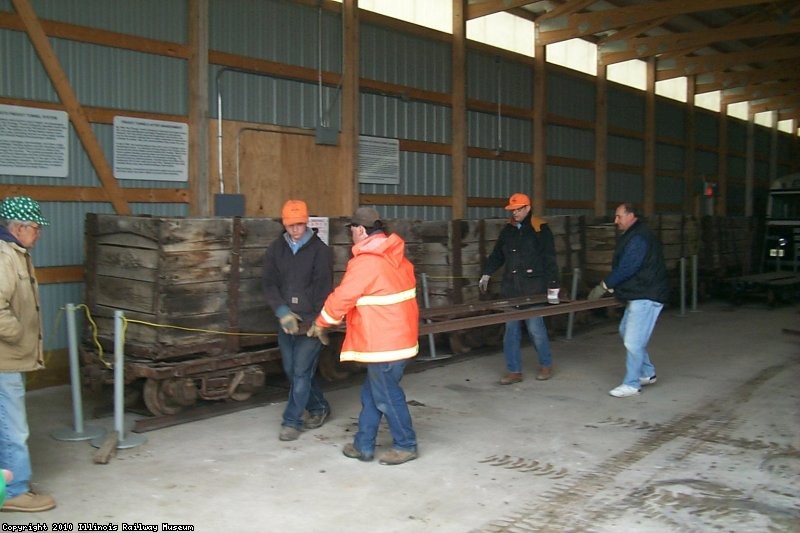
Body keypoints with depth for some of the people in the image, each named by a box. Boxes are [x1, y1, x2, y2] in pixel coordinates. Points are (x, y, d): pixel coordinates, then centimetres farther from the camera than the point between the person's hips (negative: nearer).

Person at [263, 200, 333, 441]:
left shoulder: (320, 250, -7)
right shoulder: (275, 249, 5)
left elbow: (324, 289, -9)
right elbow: (269, 285, 1)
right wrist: (283, 312, -13)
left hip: (310, 322, -5)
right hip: (285, 322, 5)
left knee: (301, 372, -4)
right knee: (291, 371, 12)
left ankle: (292, 421, 7)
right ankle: (319, 408, 31)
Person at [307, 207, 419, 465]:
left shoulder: (366, 261, -19)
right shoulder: (395, 255, 10)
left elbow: (342, 297, -16)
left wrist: (321, 323, 0)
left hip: (384, 341, -9)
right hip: (398, 334, 9)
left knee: (387, 395, 5)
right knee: (372, 392, 17)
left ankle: (406, 445, 19)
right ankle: (364, 445, 25)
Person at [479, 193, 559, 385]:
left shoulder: (540, 229, -3)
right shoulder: (508, 230, 14)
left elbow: (549, 258, -6)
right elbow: (497, 255, 21)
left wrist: (553, 284, -10)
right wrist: (486, 273, 12)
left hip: (533, 286, -5)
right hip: (511, 286, 5)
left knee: (535, 326, -2)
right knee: (511, 329, 4)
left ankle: (546, 365, 18)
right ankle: (514, 371, 11)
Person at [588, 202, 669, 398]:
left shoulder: (639, 238, -20)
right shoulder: (631, 236, 15)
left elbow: (626, 268, -24)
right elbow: (622, 266, 18)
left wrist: (604, 286, -18)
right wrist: (612, 286, 8)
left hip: (647, 297, -12)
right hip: (638, 295, 12)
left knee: (633, 341, -8)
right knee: (626, 331, 20)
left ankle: (631, 384, 2)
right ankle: (647, 373, 31)